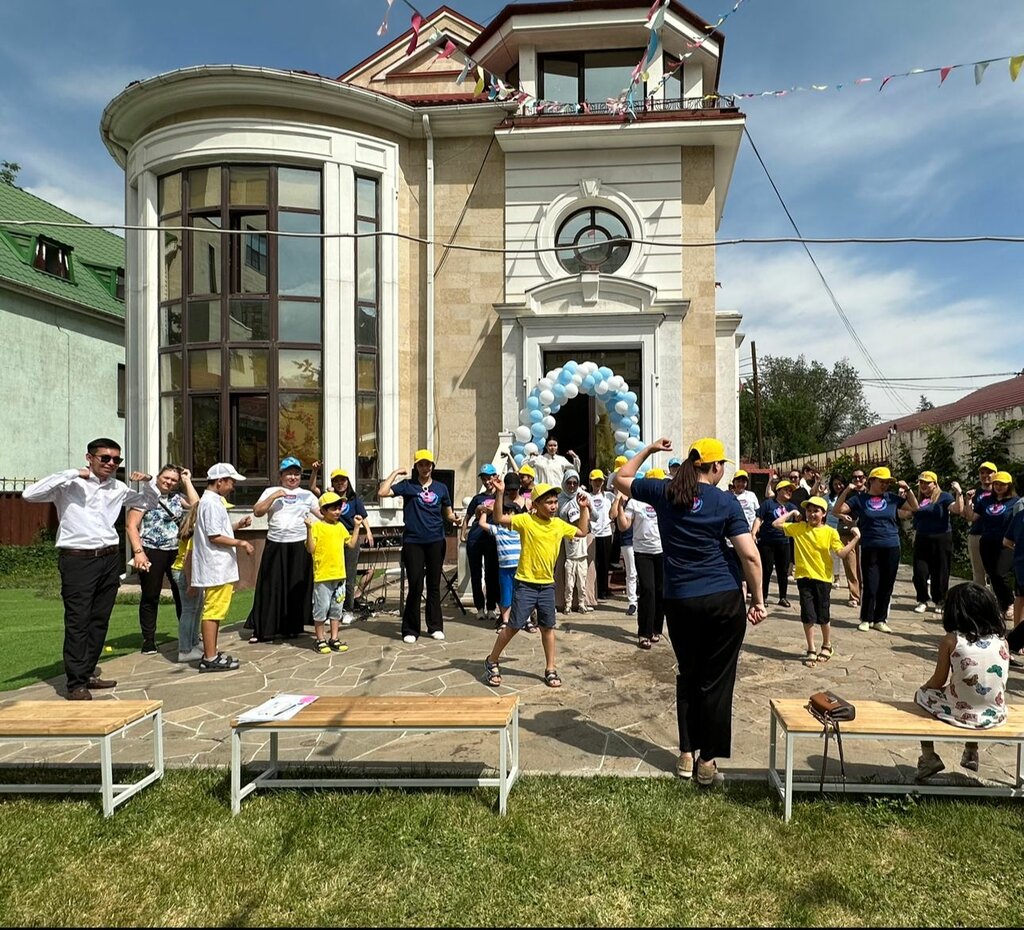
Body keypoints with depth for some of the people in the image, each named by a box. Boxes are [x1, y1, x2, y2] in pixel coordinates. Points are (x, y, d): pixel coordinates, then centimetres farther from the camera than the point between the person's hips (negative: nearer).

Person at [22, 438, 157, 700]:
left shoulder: (118, 488, 10)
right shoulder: (69, 484, -6)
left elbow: (149, 502, 25)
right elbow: (29, 494, -21)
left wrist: (148, 480, 5)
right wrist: (70, 473, -22)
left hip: (109, 559, 6)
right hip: (78, 560, -6)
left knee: (100, 621, 13)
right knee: (78, 623, -2)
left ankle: (88, 673, 27)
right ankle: (76, 684, 6)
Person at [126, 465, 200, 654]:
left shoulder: (177, 498, 14)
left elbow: (196, 504, -4)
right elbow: (131, 525, -7)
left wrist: (187, 481, 3)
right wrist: (138, 552, -16)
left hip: (176, 552, 4)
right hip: (151, 552, -4)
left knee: (182, 593, 4)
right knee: (150, 597, 4)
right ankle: (148, 640, 13)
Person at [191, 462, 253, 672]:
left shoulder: (212, 501, 17)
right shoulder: (212, 503, -15)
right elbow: (214, 537, -20)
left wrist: (237, 525, 13)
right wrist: (240, 543, -14)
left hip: (219, 568, 11)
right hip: (217, 569, -11)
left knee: (215, 612, 15)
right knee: (213, 612, -6)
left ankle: (211, 654, 23)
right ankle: (210, 659, -2)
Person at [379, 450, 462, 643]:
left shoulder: (440, 488, 11)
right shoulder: (407, 486, 3)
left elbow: (448, 513, 17)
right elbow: (382, 492, -9)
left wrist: (455, 519, -4)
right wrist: (395, 473, -5)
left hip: (436, 542, 3)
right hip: (413, 542, -2)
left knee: (434, 585, 10)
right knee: (415, 586, -2)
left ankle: (435, 627, 20)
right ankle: (410, 630, 9)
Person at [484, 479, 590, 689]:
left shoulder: (559, 524, 5)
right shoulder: (525, 520, -11)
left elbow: (582, 532, 20)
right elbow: (499, 519, -23)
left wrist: (584, 509, 13)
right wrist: (500, 494, -33)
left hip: (547, 585, 5)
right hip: (525, 584, -5)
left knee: (548, 627, 11)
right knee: (514, 626, 1)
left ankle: (550, 669, 23)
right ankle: (492, 662, 19)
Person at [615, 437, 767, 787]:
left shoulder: (664, 492, 2)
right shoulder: (725, 501, -5)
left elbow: (621, 478, 18)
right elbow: (750, 555, -9)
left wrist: (649, 449, 24)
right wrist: (758, 600, -1)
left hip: (679, 601, 3)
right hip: (724, 600, -3)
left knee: (688, 676, 18)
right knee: (716, 681, 7)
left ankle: (686, 755, 24)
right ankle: (708, 762, 14)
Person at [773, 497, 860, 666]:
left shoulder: (830, 532, -3)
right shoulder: (798, 528, 2)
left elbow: (842, 553, -9)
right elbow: (776, 524, 3)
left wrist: (855, 539, -19)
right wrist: (792, 513, 6)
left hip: (823, 578, -1)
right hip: (804, 577, 1)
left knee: (823, 616, 9)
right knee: (808, 616, 4)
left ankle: (827, 646, 33)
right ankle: (811, 650, 18)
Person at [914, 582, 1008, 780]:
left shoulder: (951, 640, -12)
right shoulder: (1001, 640, -2)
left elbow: (939, 681, -6)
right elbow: (992, 680, 8)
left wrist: (924, 687, 16)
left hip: (960, 714, -4)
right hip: (995, 715, 4)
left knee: (922, 695, 24)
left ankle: (929, 757, 25)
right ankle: (971, 754, 42)